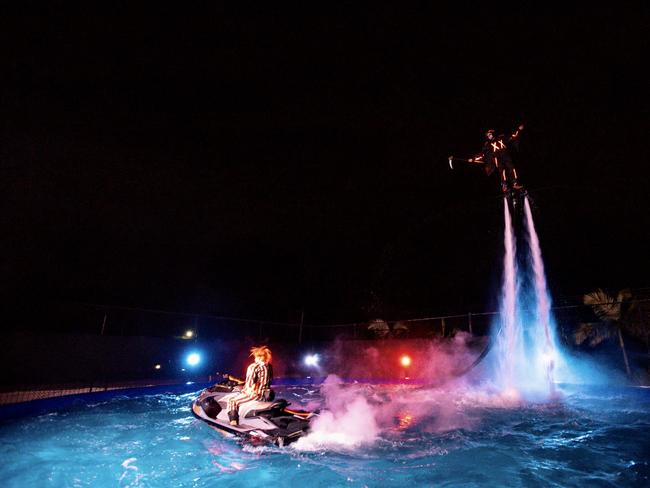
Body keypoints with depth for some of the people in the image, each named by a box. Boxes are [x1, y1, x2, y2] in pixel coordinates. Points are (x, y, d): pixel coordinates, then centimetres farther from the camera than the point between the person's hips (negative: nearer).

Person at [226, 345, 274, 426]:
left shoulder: (253, 366, -14)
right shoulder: (269, 366, 8)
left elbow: (250, 383, -19)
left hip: (255, 394, -8)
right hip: (266, 394, 8)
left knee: (232, 400, 5)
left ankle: (233, 423, -1)